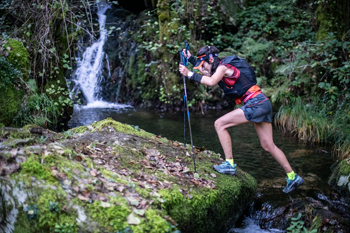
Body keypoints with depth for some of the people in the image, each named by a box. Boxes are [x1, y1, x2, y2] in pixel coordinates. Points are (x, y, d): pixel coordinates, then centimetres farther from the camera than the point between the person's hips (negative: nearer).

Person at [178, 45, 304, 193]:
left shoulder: (223, 66, -10)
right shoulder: (222, 67, 17)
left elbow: (211, 82, -30)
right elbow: (206, 70, 34)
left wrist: (190, 74, -26)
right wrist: (190, 58, 24)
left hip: (255, 103, -10)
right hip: (263, 104, 10)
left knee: (220, 124, -9)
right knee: (268, 145, 12)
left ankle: (229, 164, -8)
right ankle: (293, 177, 17)